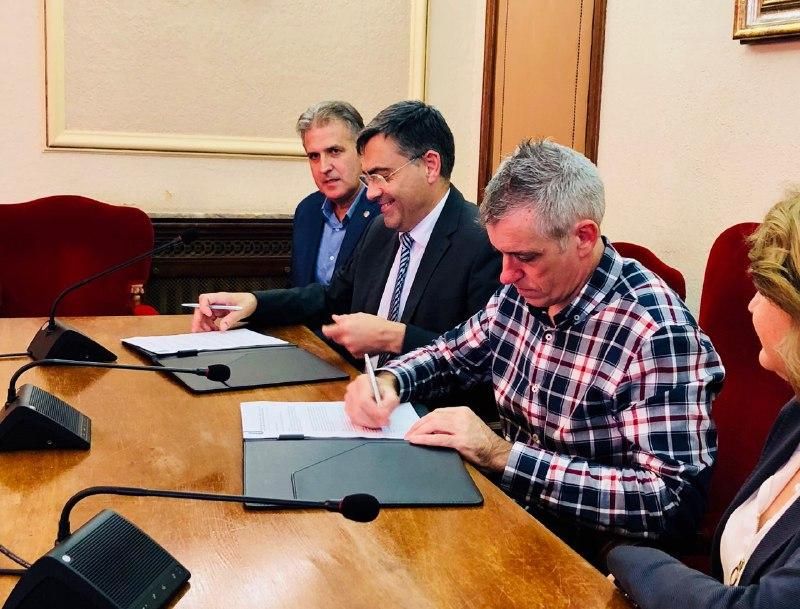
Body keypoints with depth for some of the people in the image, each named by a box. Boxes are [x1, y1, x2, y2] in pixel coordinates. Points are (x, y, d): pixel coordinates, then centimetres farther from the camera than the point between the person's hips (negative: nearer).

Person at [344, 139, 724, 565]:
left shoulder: (656, 331, -22)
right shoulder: (521, 291, -1)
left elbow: (676, 502, -27)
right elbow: (450, 355, 16)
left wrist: (504, 456, -29)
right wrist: (388, 381, -7)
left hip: (583, 551, -6)